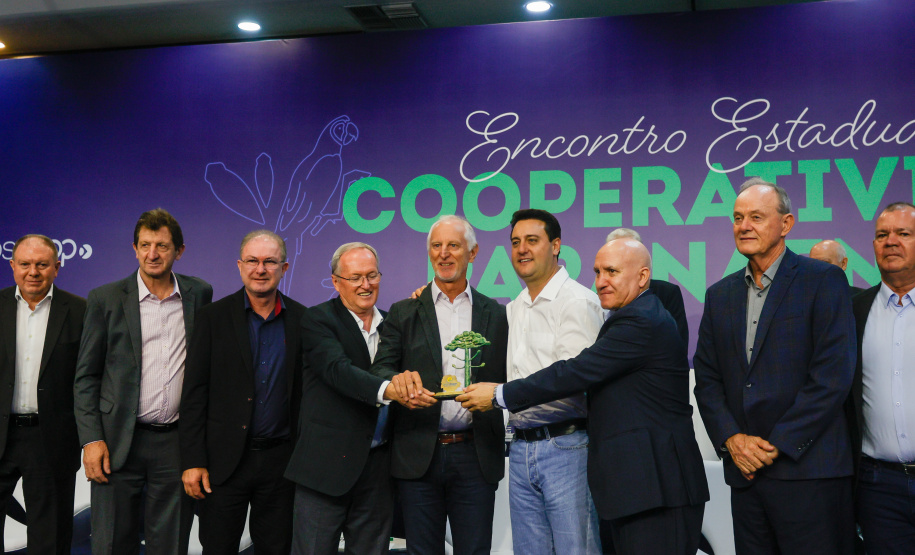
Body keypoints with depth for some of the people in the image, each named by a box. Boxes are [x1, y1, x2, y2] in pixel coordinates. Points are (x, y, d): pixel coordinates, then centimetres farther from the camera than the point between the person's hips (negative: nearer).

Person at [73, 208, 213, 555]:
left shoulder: (200, 294, 6)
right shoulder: (105, 299, 1)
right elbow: (85, 377, 2)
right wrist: (91, 439, -7)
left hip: (178, 442, 1)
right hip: (119, 441, -1)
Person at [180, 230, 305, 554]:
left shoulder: (301, 319, 3)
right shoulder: (213, 317, -1)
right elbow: (194, 393, -3)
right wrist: (192, 461, -7)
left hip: (280, 461, 1)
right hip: (224, 461, -1)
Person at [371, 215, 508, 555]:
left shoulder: (496, 315, 9)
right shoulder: (403, 313, 8)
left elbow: (506, 379, 10)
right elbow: (380, 368, -1)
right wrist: (398, 379, -22)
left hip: (476, 454, 0)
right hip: (419, 455, 0)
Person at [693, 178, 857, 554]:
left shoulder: (824, 281, -3)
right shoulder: (720, 294, 13)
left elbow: (833, 375, -11)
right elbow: (706, 378, 11)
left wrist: (778, 444, -13)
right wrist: (731, 438, -4)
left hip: (808, 470, -5)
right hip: (744, 471, 5)